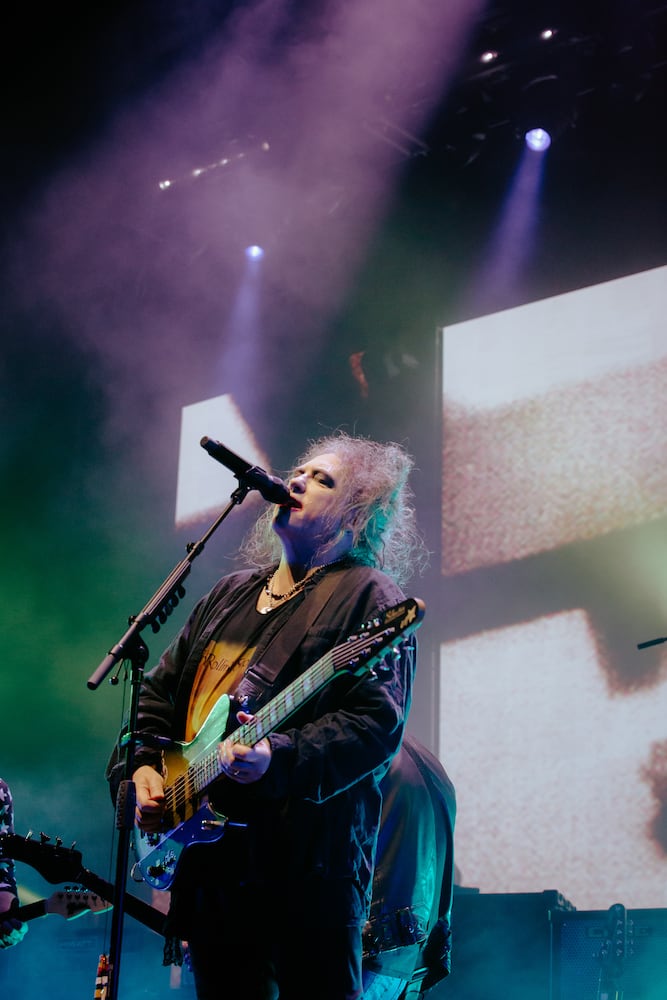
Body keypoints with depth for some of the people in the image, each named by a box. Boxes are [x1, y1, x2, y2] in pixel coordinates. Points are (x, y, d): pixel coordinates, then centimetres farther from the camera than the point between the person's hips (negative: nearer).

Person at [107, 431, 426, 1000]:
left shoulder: (368, 597, -4)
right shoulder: (231, 594, 20)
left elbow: (377, 722, -17)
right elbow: (160, 691, 24)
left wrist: (280, 758, -30)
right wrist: (142, 765, 7)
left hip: (307, 861, -7)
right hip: (206, 853, 7)